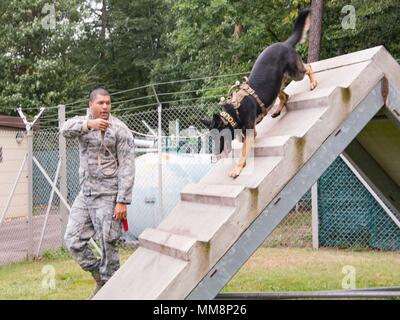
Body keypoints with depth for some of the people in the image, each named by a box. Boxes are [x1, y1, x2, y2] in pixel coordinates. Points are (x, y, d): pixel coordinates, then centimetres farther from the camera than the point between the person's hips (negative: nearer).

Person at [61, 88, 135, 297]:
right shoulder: (82, 123, 7)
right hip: (85, 193, 6)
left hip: (108, 195, -6)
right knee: (73, 239, 8)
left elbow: (127, 168, -11)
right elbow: (66, 129, -18)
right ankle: (99, 277, 24)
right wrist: (89, 124, -37)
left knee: (107, 244, -2)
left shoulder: (120, 130, -7)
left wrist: (123, 201, -17)